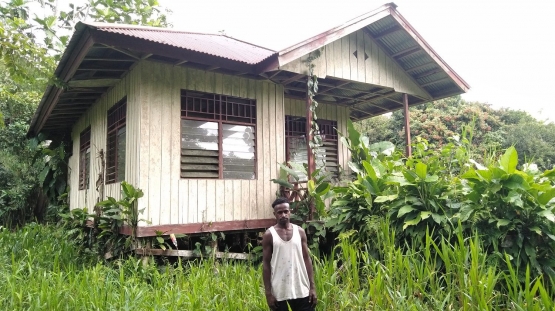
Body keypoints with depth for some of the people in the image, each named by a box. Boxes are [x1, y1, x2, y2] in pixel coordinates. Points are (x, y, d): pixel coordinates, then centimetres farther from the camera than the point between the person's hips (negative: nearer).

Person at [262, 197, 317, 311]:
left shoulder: (300, 231, 4)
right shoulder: (269, 235, -4)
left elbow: (306, 259, 6)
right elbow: (266, 264, -3)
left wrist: (312, 287, 1)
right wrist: (268, 293, -6)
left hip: (301, 289, 2)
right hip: (278, 290, -2)